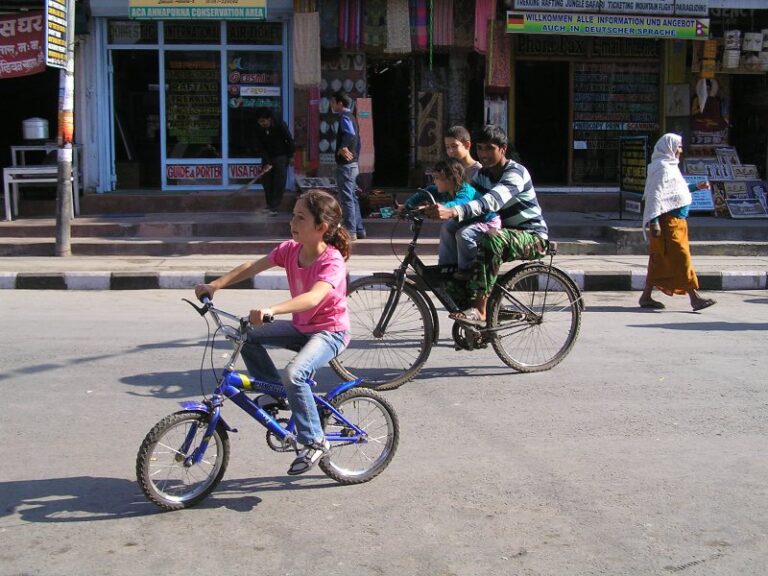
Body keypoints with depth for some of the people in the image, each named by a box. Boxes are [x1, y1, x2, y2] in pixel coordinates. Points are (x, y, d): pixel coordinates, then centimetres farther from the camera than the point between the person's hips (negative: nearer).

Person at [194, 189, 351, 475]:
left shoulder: (332, 261, -26)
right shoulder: (290, 250, -4)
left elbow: (314, 297, -42)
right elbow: (251, 267, -3)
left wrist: (271, 310, -55)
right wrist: (214, 285, -16)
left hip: (330, 331, -8)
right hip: (301, 326, 8)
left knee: (294, 373, -31)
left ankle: (314, 442, -14)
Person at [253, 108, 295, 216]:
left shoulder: (280, 125, -22)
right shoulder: (257, 130, -14)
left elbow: (289, 140, -12)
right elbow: (261, 147, -13)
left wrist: (291, 156, -9)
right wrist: (266, 162, -20)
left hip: (281, 156, -4)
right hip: (267, 157, 4)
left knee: (279, 182, -9)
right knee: (266, 181, 4)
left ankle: (275, 207, -7)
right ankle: (269, 204, 19)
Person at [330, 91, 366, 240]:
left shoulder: (344, 117, -12)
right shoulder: (351, 117, 17)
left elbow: (350, 134, -34)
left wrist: (342, 148, -26)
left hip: (345, 164, -10)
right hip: (353, 163, 10)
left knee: (346, 198, -7)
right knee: (352, 197, 13)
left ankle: (350, 231, -5)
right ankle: (359, 230, 17)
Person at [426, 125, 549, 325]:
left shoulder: (515, 173, -22)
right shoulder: (483, 174, 6)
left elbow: (491, 202, -40)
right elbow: (465, 198, -2)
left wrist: (453, 212, -54)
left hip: (533, 238, -8)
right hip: (505, 235, 8)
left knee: (492, 237, -38)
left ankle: (479, 310, -41)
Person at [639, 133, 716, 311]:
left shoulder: (670, 166, 19)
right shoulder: (661, 167, -12)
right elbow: (654, 195, -18)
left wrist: (696, 187, 27)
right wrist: (654, 221, -24)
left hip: (677, 220, 10)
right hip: (668, 221, -10)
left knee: (660, 260, 11)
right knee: (681, 257, -9)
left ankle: (646, 297, 15)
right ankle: (694, 297, -8)